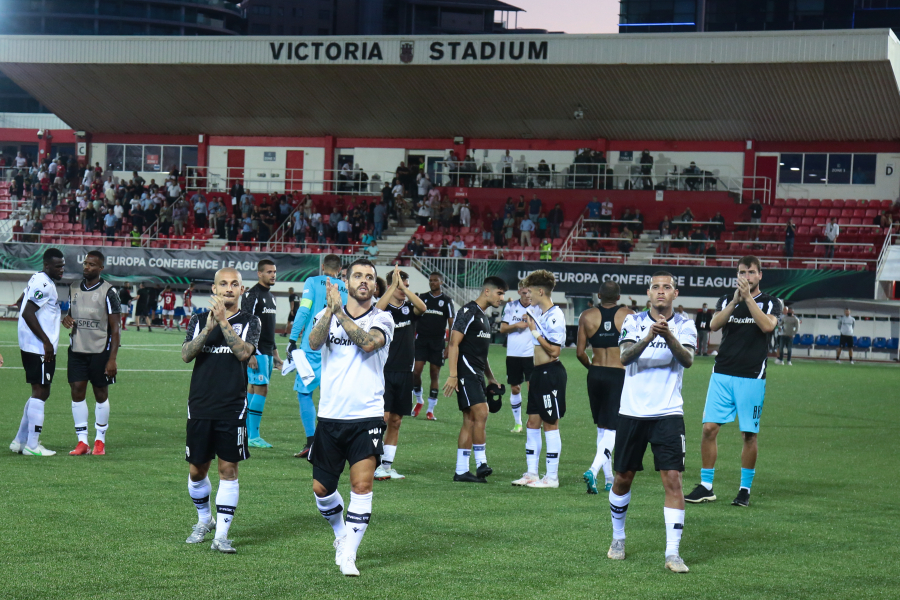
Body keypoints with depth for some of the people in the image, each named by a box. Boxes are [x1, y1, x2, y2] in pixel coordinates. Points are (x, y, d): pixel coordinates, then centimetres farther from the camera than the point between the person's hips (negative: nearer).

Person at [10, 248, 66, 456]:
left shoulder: (38, 280, 16)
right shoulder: (43, 284, -16)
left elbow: (22, 302, 24)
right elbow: (27, 313, -22)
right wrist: (46, 341, -20)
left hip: (31, 346, 11)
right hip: (39, 348, -11)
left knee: (40, 393, 16)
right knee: (40, 393, -6)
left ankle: (20, 441, 19)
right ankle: (32, 446, -3)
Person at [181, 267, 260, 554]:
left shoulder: (249, 322, 3)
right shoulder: (199, 320, 8)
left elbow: (243, 352, -15)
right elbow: (186, 354, -6)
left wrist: (223, 321, -20)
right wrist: (208, 328, -20)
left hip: (233, 408, -2)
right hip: (200, 407, 2)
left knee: (228, 468, -4)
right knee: (197, 470, 8)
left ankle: (221, 534, -1)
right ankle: (204, 520, 32)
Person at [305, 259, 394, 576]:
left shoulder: (382, 319, 1)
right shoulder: (327, 314, 7)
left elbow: (368, 342, -20)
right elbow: (314, 342, -14)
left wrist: (340, 312, -19)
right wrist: (330, 309, -26)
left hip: (367, 416, -3)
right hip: (330, 416, 3)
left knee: (362, 484, -14)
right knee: (321, 488, 9)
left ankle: (348, 554, -6)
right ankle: (342, 533, 37)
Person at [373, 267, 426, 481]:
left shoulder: (409, 308, 8)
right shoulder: (384, 308, -2)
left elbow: (422, 308, -13)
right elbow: (377, 310, -26)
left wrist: (404, 287, -16)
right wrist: (394, 285, -23)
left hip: (404, 373, 5)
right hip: (384, 371, -5)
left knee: (395, 421, 8)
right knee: (382, 417, -12)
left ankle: (387, 465, 14)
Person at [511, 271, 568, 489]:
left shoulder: (555, 316, -15)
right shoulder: (537, 312, 11)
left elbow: (554, 351, -19)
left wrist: (535, 331, -15)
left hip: (551, 373, -9)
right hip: (538, 372, 9)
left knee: (550, 424, -3)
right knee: (533, 422, 10)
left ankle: (552, 477, 3)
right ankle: (531, 473, 16)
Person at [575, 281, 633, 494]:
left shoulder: (587, 316, 1)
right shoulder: (629, 315, -2)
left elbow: (580, 352, 1)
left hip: (595, 374, 3)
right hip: (619, 375, -3)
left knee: (602, 428, 15)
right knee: (612, 429, -3)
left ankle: (609, 479, 18)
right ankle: (593, 470, -24)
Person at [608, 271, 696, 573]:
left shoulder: (684, 325, 0)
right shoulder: (634, 322, 1)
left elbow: (687, 360, -17)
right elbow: (625, 356, -16)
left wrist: (669, 337, -35)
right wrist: (648, 337, -33)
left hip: (668, 414, -1)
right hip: (632, 412, 1)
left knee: (673, 479, -11)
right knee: (623, 478, 12)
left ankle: (673, 552, -9)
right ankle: (618, 538, 33)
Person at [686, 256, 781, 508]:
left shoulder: (770, 303, 5)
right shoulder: (726, 300, 12)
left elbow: (768, 326, -15)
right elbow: (714, 324, -7)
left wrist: (748, 298, -16)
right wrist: (735, 300, -18)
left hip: (752, 378, -2)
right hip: (722, 374, 2)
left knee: (749, 435, 0)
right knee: (709, 428, -4)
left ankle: (745, 489, 12)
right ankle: (706, 486, 5)